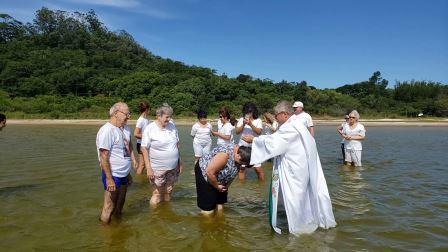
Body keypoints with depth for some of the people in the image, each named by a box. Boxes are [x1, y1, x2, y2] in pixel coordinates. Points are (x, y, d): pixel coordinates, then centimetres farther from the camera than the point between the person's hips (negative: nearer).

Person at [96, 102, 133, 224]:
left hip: (123, 176, 9)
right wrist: (109, 178, -21)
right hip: (113, 176, -9)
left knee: (119, 206, 20)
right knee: (109, 207, 2)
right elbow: (103, 156, -20)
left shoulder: (120, 129, 11)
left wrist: (128, 174, 20)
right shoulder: (107, 130, -16)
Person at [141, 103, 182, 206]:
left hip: (173, 168, 4)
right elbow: (144, 149, -10)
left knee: (168, 192, 14)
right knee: (158, 192, 6)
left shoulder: (172, 126, 3)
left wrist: (180, 162, 11)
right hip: (158, 169, -4)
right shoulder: (150, 129, -10)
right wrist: (148, 168, -14)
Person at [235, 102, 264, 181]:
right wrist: (243, 124, -17)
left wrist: (251, 124, -27)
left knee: (258, 168, -3)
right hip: (242, 147, 2)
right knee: (241, 167, 9)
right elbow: (237, 132, -3)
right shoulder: (241, 120, 4)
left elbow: (259, 132, -15)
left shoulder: (258, 120, -1)